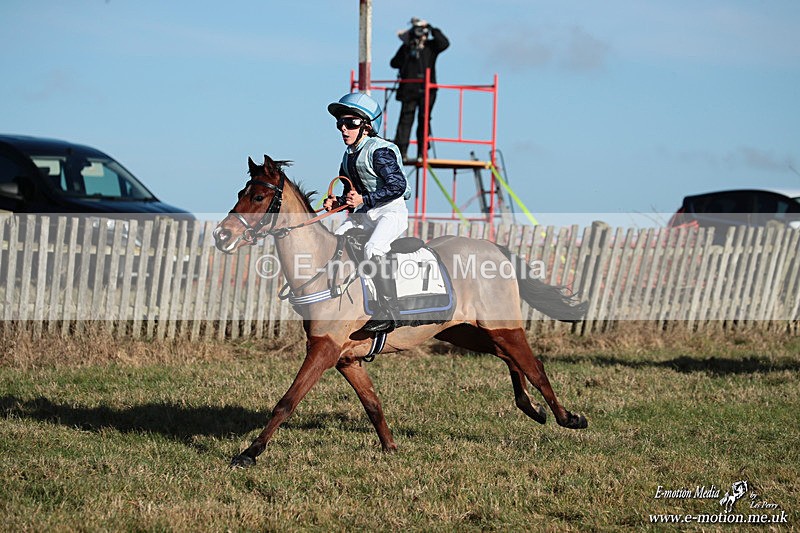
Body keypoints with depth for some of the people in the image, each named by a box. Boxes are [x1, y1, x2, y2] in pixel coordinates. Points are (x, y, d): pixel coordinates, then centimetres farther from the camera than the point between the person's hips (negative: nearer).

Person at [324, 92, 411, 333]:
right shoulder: (349, 156, 11)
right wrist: (338, 203, 0)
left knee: (372, 250, -32)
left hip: (391, 212, -9)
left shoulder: (380, 151, -15)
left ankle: (389, 312, -28)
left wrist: (364, 200, -26)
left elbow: (398, 185, -23)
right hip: (364, 215, 9)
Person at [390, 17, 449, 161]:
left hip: (426, 90, -1)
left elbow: (444, 43, -12)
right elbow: (394, 63, 15)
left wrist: (433, 30, -9)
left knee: (424, 120, 0)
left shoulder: (431, 46, 6)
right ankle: (401, 151, -2)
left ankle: (422, 152, 3)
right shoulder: (406, 47, 10)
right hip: (409, 89, 1)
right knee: (406, 119, -2)